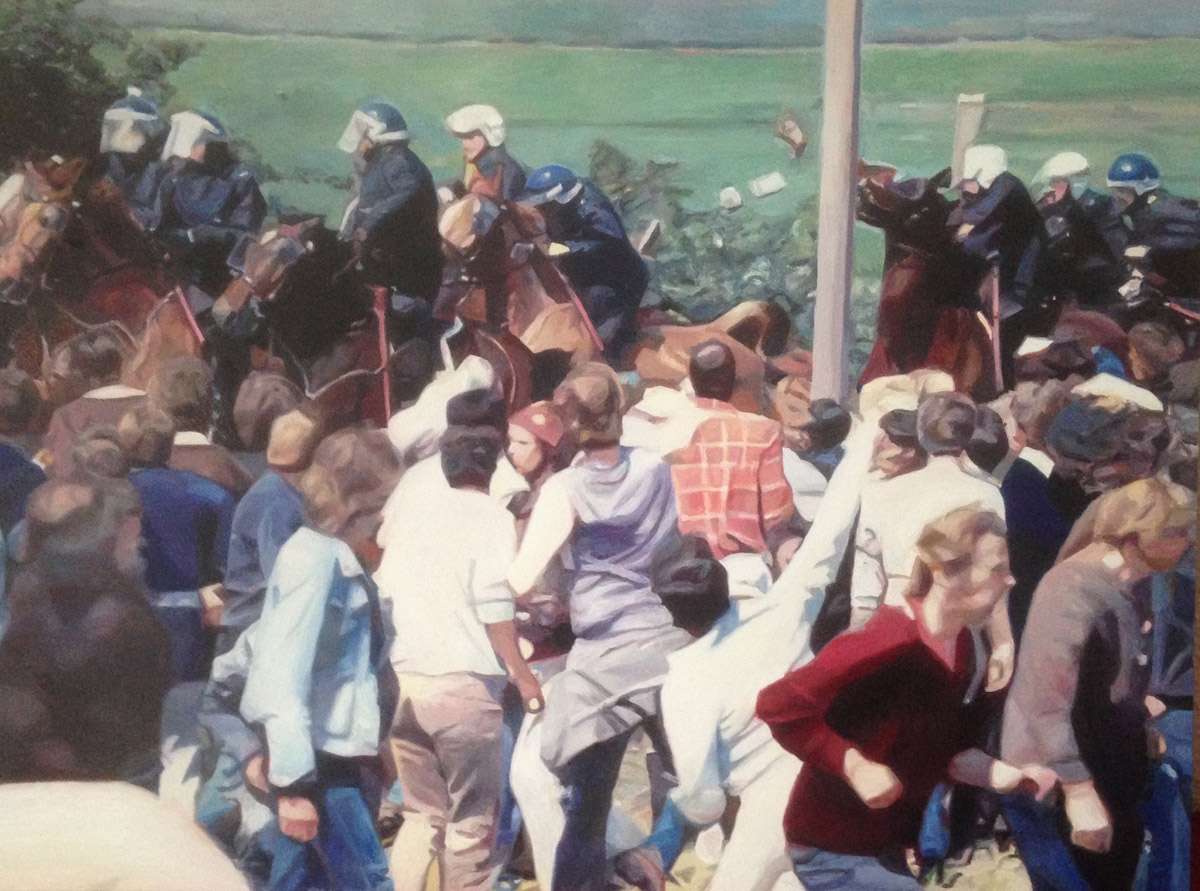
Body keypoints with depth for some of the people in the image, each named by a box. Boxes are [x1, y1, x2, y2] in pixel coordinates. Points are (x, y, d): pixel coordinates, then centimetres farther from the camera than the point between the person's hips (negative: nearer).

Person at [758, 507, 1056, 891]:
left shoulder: (960, 646, 2)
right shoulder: (891, 643, -27)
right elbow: (778, 704, -29)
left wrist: (999, 774, -3)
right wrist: (855, 767, -29)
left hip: (883, 847, 9)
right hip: (835, 853, -9)